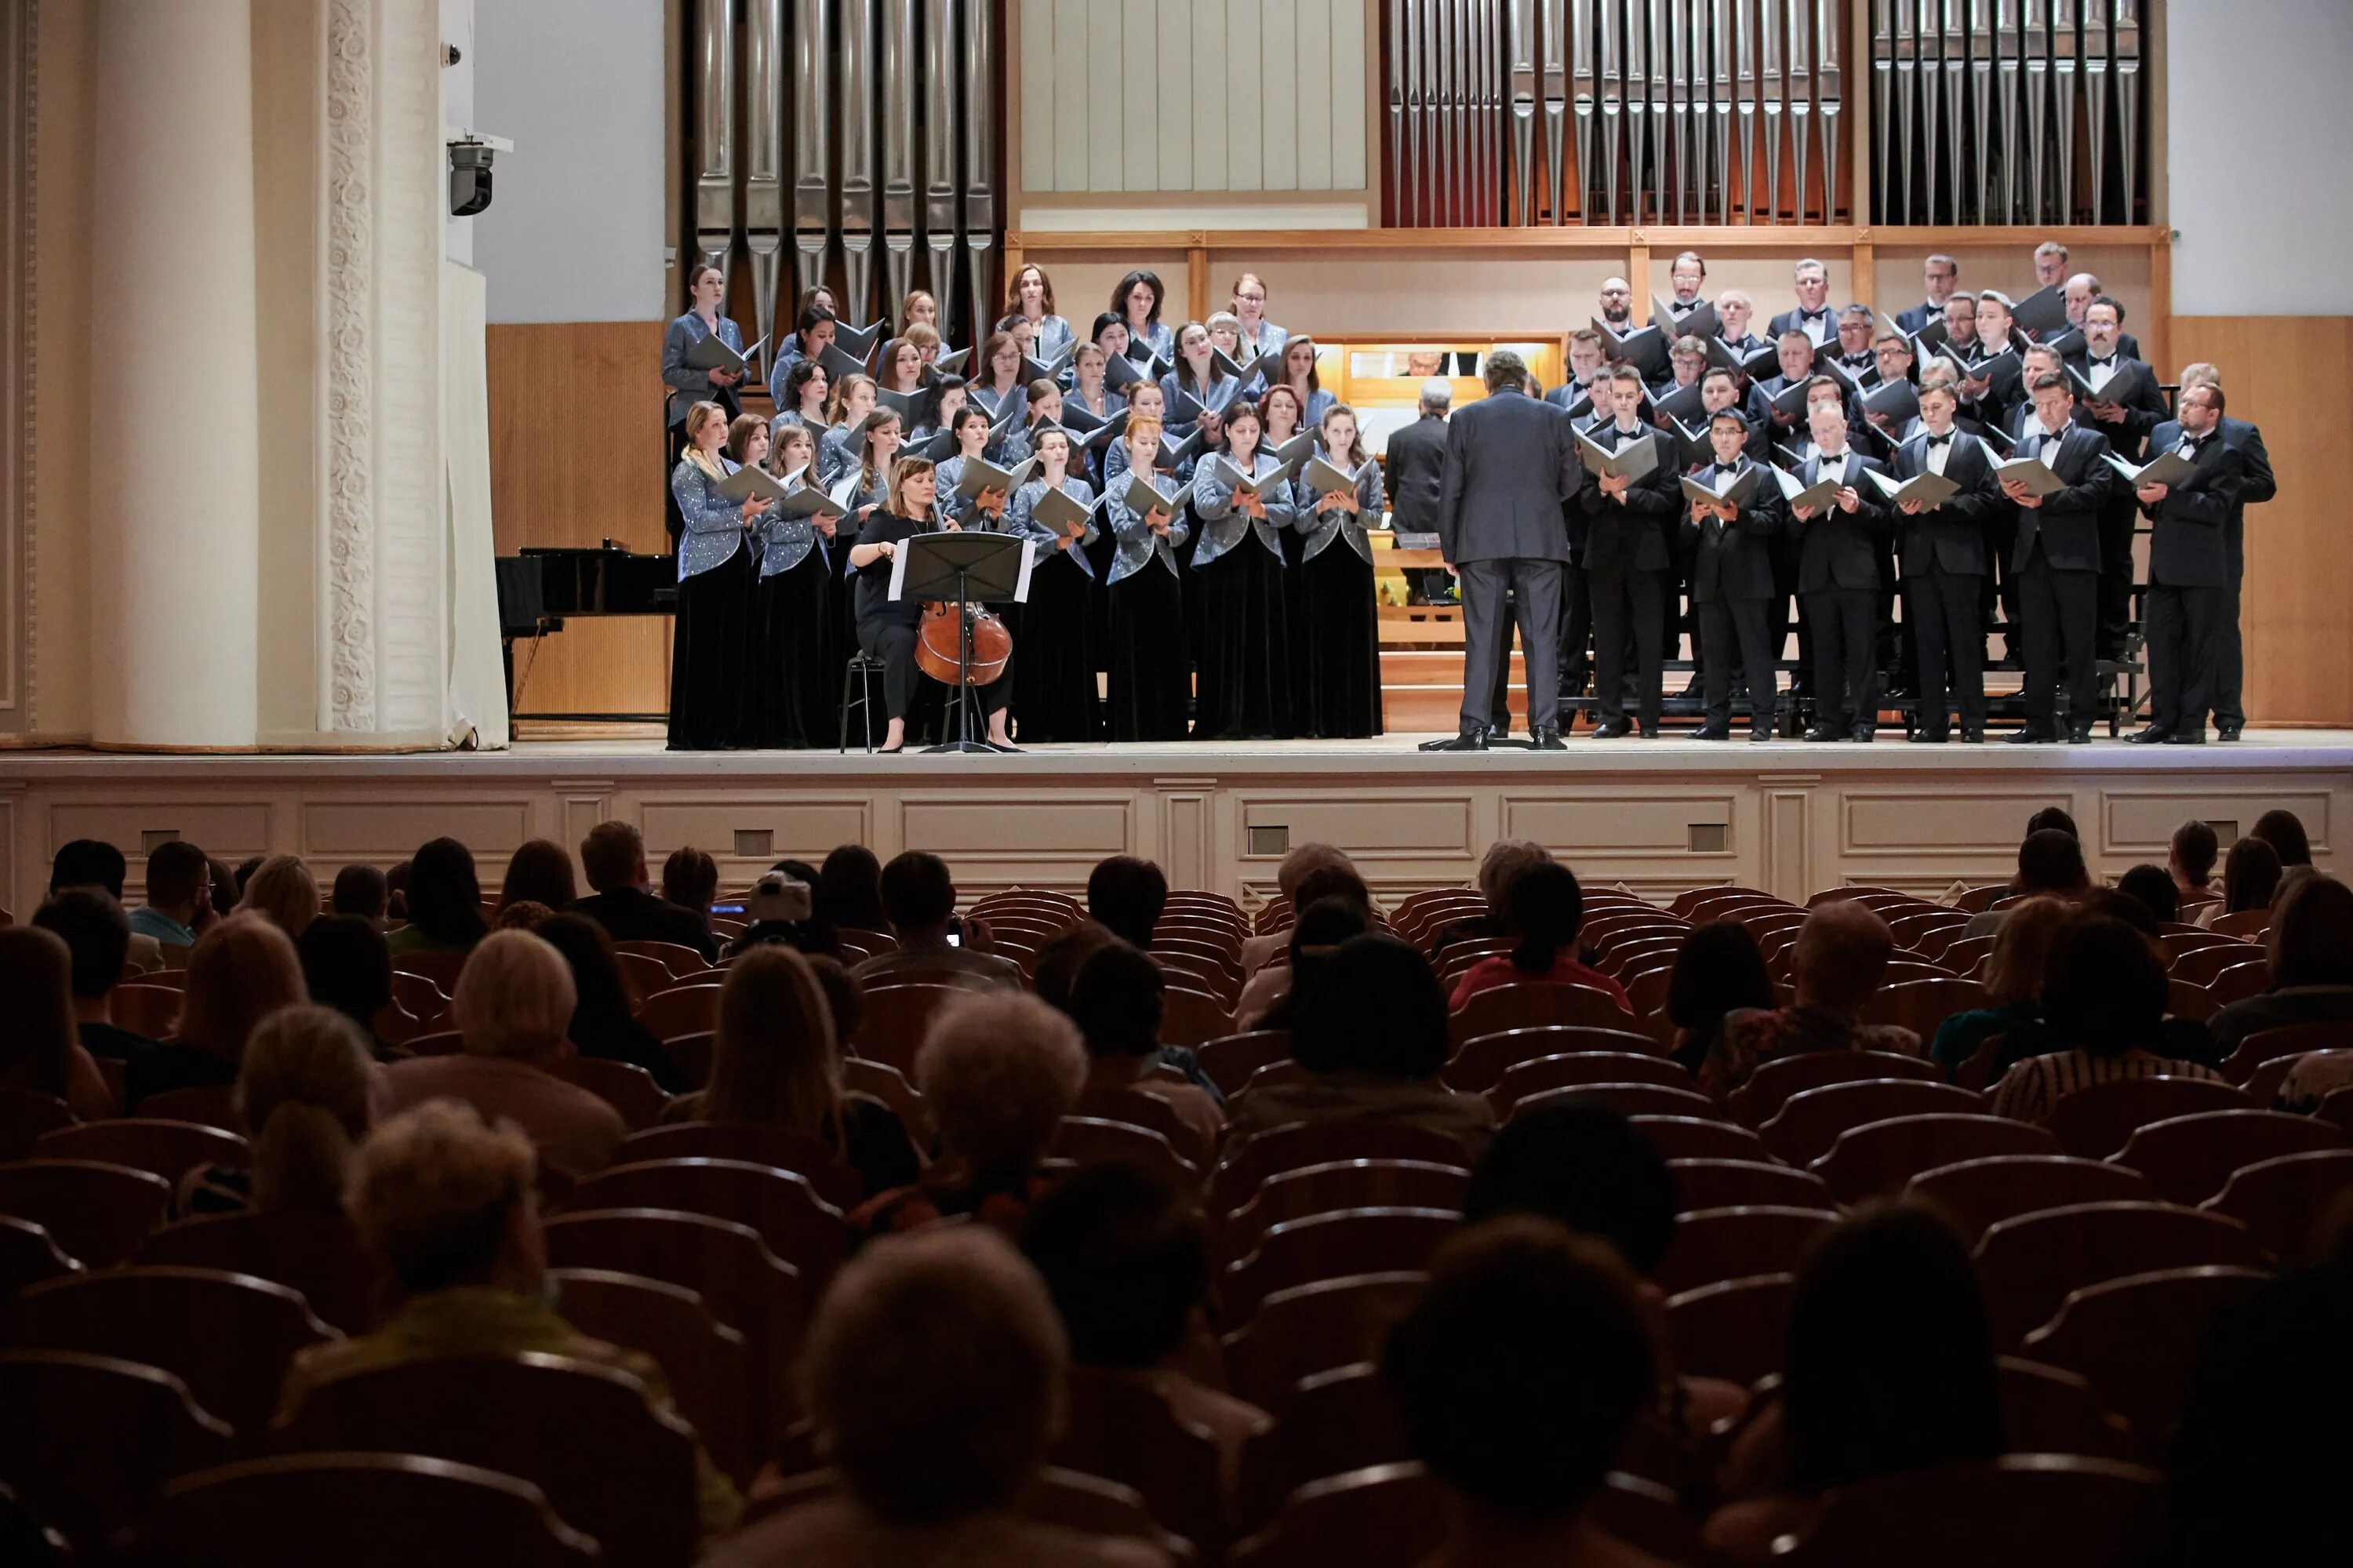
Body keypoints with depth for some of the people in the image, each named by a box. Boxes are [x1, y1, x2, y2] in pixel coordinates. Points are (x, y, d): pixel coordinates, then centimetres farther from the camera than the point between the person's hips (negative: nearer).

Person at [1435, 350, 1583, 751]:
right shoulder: (1554, 417, 5)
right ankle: (1545, 728, -1)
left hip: (1482, 541, 0)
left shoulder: (1466, 419, 4)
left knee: (1482, 637, 1)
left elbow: (1451, 490, 3)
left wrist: (1449, 549, 9)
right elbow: (1571, 484, 8)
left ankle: (1474, 729, -2)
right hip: (1541, 541, 0)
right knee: (1542, 637, 2)